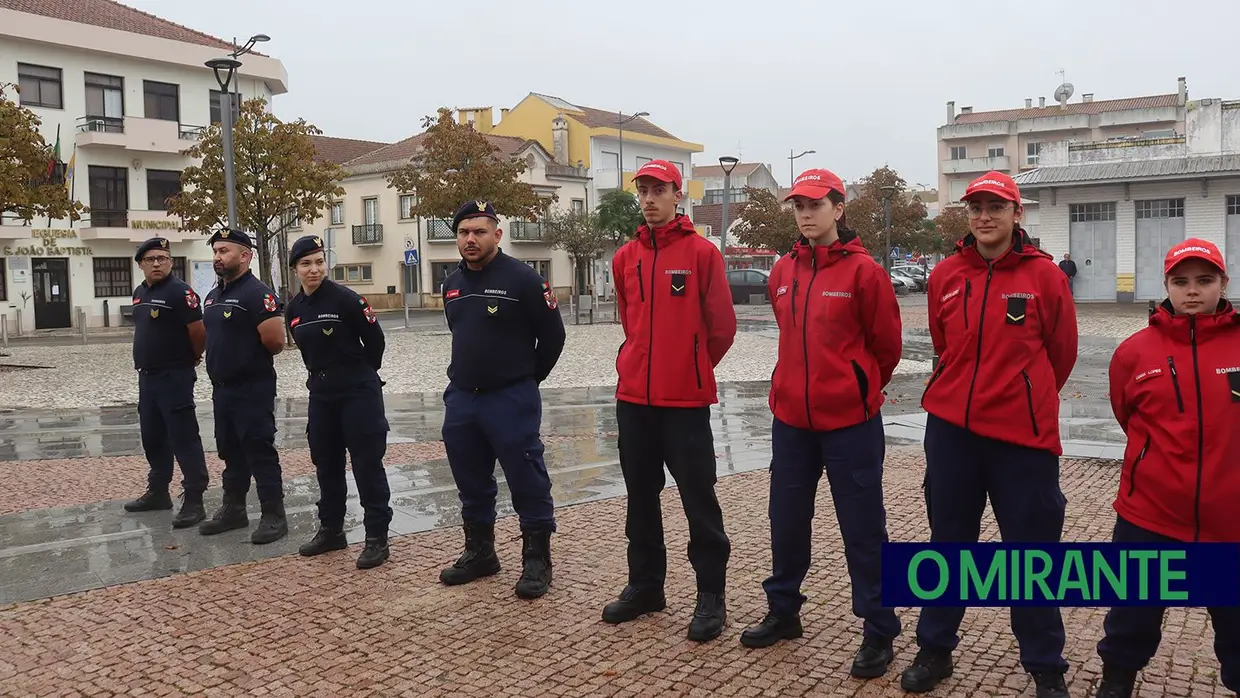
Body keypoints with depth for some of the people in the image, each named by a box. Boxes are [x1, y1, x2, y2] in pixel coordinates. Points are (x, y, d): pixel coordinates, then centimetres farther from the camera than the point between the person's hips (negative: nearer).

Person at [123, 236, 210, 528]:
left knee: (184, 438, -7)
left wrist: (194, 357, -2)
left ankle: (193, 501, -3)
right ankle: (158, 492, 30)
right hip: (147, 376, 9)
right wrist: (142, 361, 19)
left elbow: (198, 331, -16)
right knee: (152, 437, 17)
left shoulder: (180, 291, -14)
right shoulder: (140, 293, 12)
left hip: (175, 377, -9)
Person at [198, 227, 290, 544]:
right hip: (221, 387, 9)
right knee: (230, 451, 16)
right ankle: (233, 509, 27)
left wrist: (250, 358, -5)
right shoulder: (213, 296, 13)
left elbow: (276, 341, -21)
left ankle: (274, 516, 4)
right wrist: (221, 360, 14)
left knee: (260, 452, -4)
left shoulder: (257, 293, -15)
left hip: (253, 388, -9)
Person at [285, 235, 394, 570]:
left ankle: (377, 537, 3)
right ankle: (331, 530, 29)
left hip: (359, 392, -7)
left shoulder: (345, 299, -13)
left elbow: (375, 339, -6)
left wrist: (361, 373, 5)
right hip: (321, 394, 7)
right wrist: (323, 376, 15)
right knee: (326, 463, 14)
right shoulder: (293, 309, 6)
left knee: (367, 463, -3)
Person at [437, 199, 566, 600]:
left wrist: (528, 377, 2)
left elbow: (552, 334, -6)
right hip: (460, 400, 7)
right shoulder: (452, 284, 10)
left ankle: (537, 560, 10)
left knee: (528, 483, -2)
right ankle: (479, 553, 30)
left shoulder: (522, 278, -10)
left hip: (512, 400, -7)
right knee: (472, 483, 15)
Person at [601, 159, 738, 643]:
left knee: (698, 498, 1)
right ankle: (645, 585, 28)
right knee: (641, 495, 13)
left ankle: (711, 595, 13)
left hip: (686, 400, -5)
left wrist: (694, 368, 8)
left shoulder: (701, 252, -6)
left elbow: (722, 326, -2)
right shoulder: (625, 258, 8)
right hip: (634, 398, 5)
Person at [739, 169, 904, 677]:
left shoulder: (863, 270, -10)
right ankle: (783, 611, 33)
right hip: (790, 417, 5)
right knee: (786, 520, 15)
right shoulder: (783, 272, 7)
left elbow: (887, 345, -2)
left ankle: (879, 632, 16)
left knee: (862, 528, 3)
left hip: (850, 421, -5)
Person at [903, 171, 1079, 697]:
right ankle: (935, 649, 28)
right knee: (948, 541, 13)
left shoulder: (1045, 276, -5)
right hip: (951, 430, 3)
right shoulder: (946, 275, 2)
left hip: (1024, 436, -2)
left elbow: (1060, 353, 5)